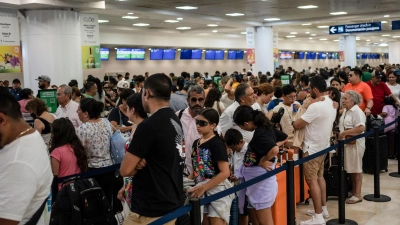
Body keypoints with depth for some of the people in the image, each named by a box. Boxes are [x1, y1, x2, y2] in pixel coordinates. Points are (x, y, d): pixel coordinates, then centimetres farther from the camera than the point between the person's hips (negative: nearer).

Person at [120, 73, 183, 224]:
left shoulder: (148, 126, -22)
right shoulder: (175, 121, 6)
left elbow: (125, 170, -18)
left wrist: (139, 165, 1)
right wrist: (143, 163, -4)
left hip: (150, 210, -9)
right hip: (172, 203, 9)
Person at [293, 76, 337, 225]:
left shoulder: (315, 106, -24)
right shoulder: (331, 104, 6)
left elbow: (297, 125, -20)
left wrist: (293, 122, 1)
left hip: (313, 148, -10)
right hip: (323, 145, 10)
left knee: (312, 180, -4)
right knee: (319, 177, 19)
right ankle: (323, 209, 28)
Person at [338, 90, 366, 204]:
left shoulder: (357, 111, -15)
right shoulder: (346, 111, 12)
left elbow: (361, 128, -25)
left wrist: (344, 133, -22)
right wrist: (340, 135, 1)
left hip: (355, 143, -8)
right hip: (347, 143, 8)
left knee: (356, 169, 1)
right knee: (350, 169, 14)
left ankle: (357, 195, 9)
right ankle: (353, 191, 26)